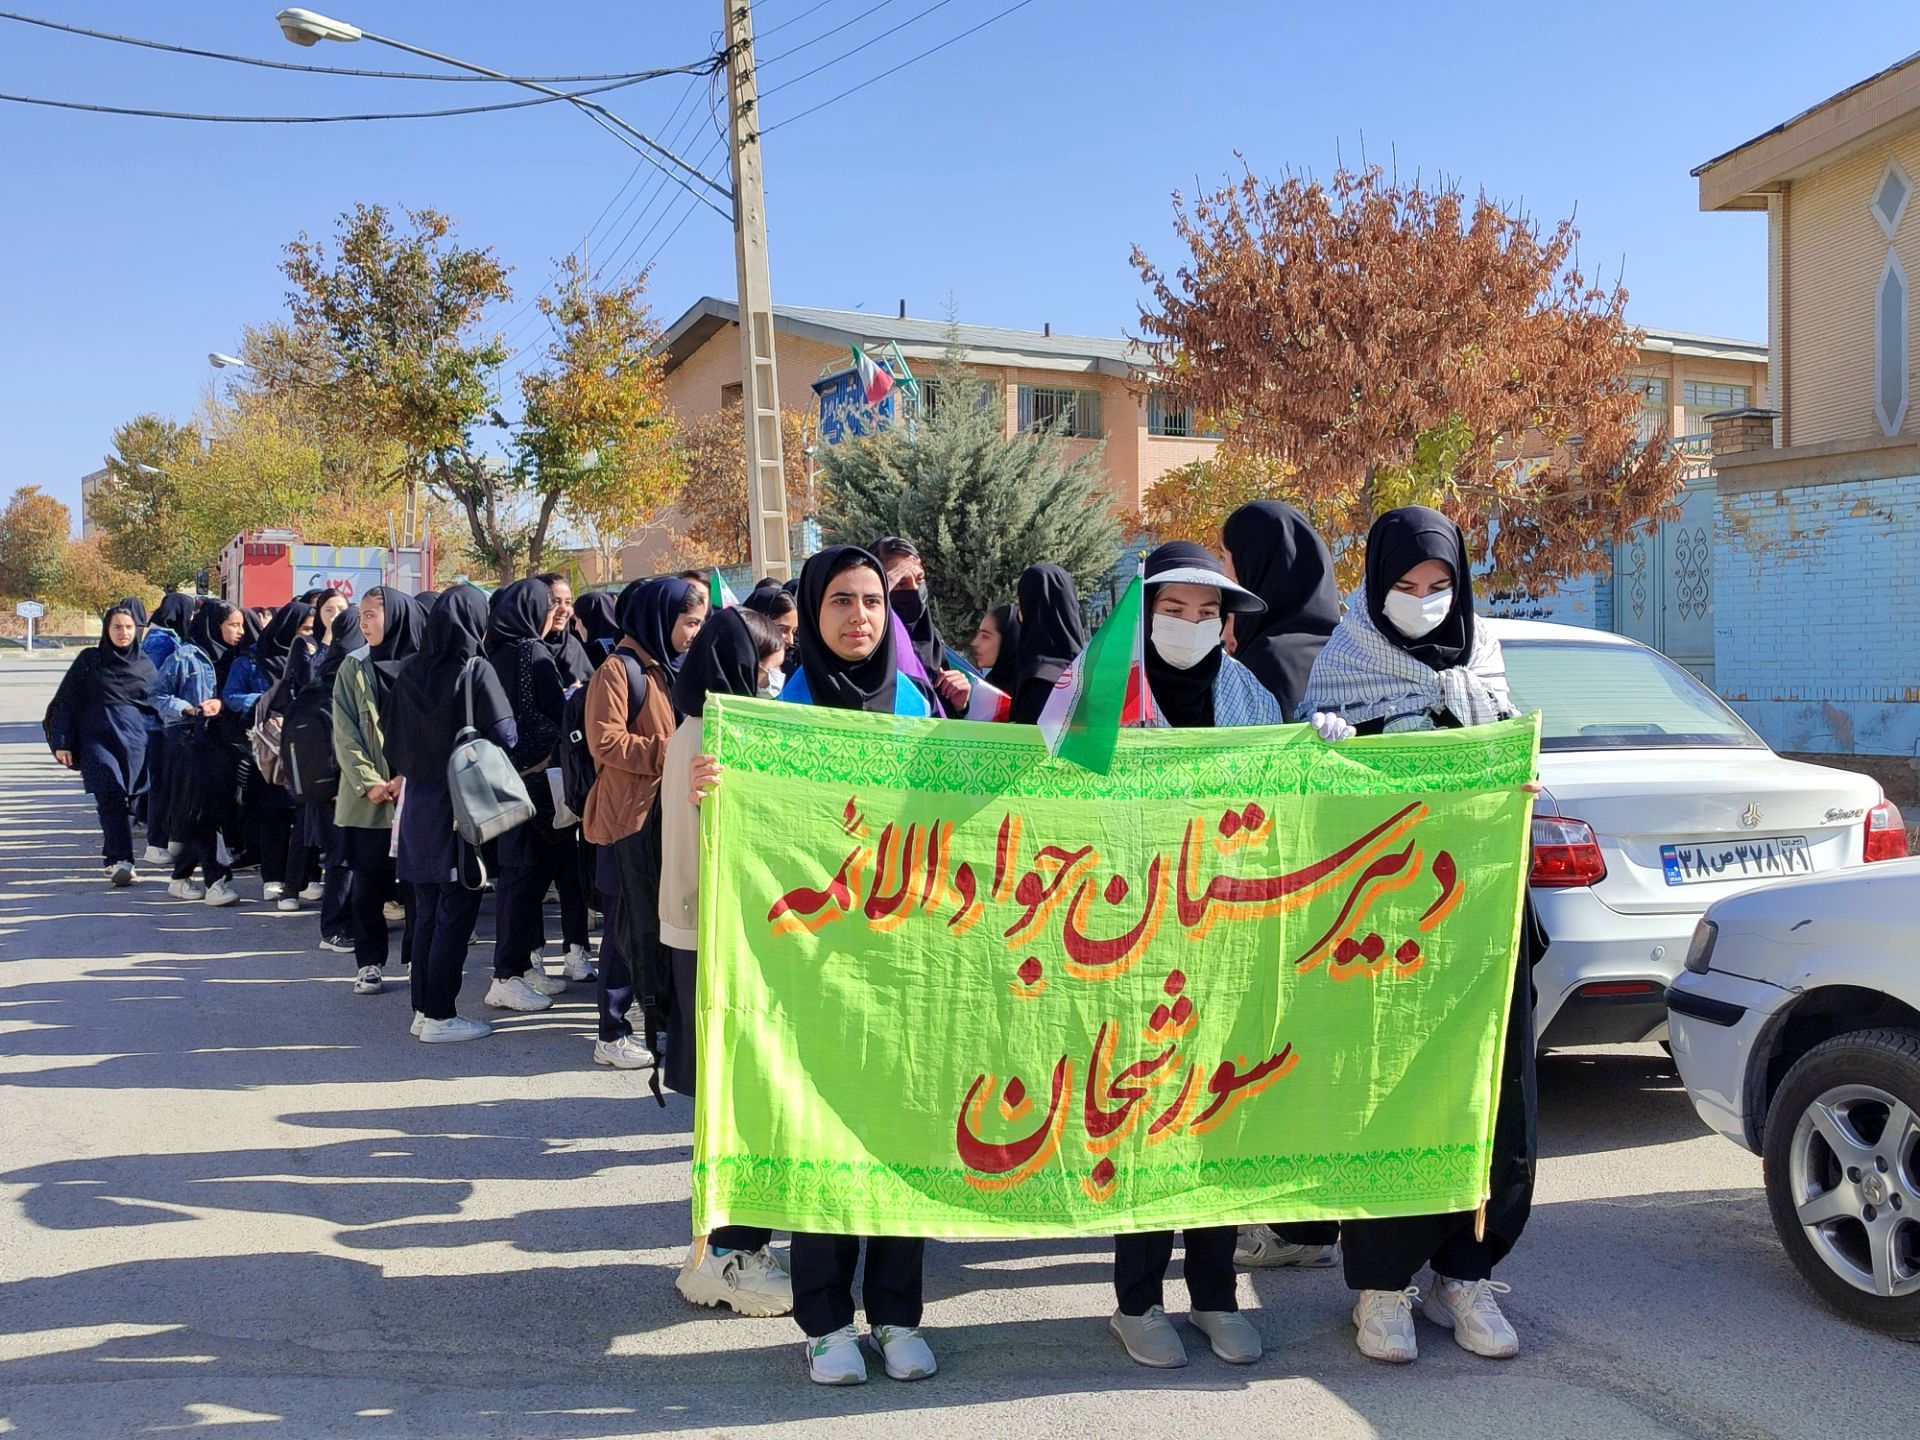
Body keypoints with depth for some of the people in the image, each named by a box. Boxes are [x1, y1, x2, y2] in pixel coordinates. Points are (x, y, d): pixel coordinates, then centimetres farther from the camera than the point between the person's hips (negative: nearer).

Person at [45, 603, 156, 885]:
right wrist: (62, 742, -3)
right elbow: (66, 701, 5)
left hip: (134, 742, 3)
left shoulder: (146, 666, 13)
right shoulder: (89, 660, 6)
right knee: (112, 794, -18)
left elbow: (158, 706, 18)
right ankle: (121, 860, -25)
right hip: (97, 739, -3)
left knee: (124, 798, 1)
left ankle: (113, 858, 14)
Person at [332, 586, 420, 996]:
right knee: (368, 883, 5)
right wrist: (368, 783, -11)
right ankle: (369, 962, 16)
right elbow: (345, 733, 0)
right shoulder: (353, 667, 5)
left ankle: (418, 958, 14)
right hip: (365, 799, 1)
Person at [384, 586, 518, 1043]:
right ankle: (440, 1017, 5)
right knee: (456, 913, 2)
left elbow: (390, 730, 9)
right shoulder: (475, 671, -15)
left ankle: (423, 1009, 20)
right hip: (461, 806, -6)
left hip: (416, 803, 6)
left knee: (427, 911, 14)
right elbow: (504, 735, -17)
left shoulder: (409, 670, 3)